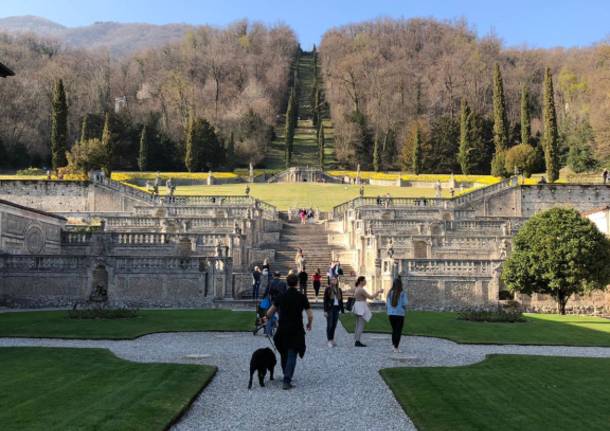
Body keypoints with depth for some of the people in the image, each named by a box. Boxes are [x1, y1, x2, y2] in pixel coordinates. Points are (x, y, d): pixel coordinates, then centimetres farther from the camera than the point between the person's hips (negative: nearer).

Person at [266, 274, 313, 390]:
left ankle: (287, 376, 34)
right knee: (292, 355, 0)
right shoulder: (302, 297, -6)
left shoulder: (281, 297, 0)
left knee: (284, 353, 20)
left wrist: (267, 317, 30)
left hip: (282, 330, 2)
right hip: (296, 331, -2)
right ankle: (287, 381, -10)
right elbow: (310, 316, -7)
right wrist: (309, 324, 13)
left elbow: (269, 313, 8)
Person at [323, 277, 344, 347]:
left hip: (336, 309, 4)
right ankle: (329, 340, 1)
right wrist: (325, 311, -11)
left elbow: (341, 301, 14)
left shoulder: (339, 290, 10)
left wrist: (342, 311, 11)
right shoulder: (328, 289, -3)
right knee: (329, 325, -3)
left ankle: (332, 339, 16)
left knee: (334, 325, 8)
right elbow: (325, 300, -5)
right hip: (330, 308, -4)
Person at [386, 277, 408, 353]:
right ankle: (396, 348, 2)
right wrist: (404, 309, 11)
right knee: (398, 331, 5)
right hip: (400, 314, -4)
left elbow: (387, 304, 3)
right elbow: (404, 304, -11)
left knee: (394, 330, 21)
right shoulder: (402, 293, -10)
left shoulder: (390, 293, 0)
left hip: (391, 314, 4)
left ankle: (393, 345, 16)